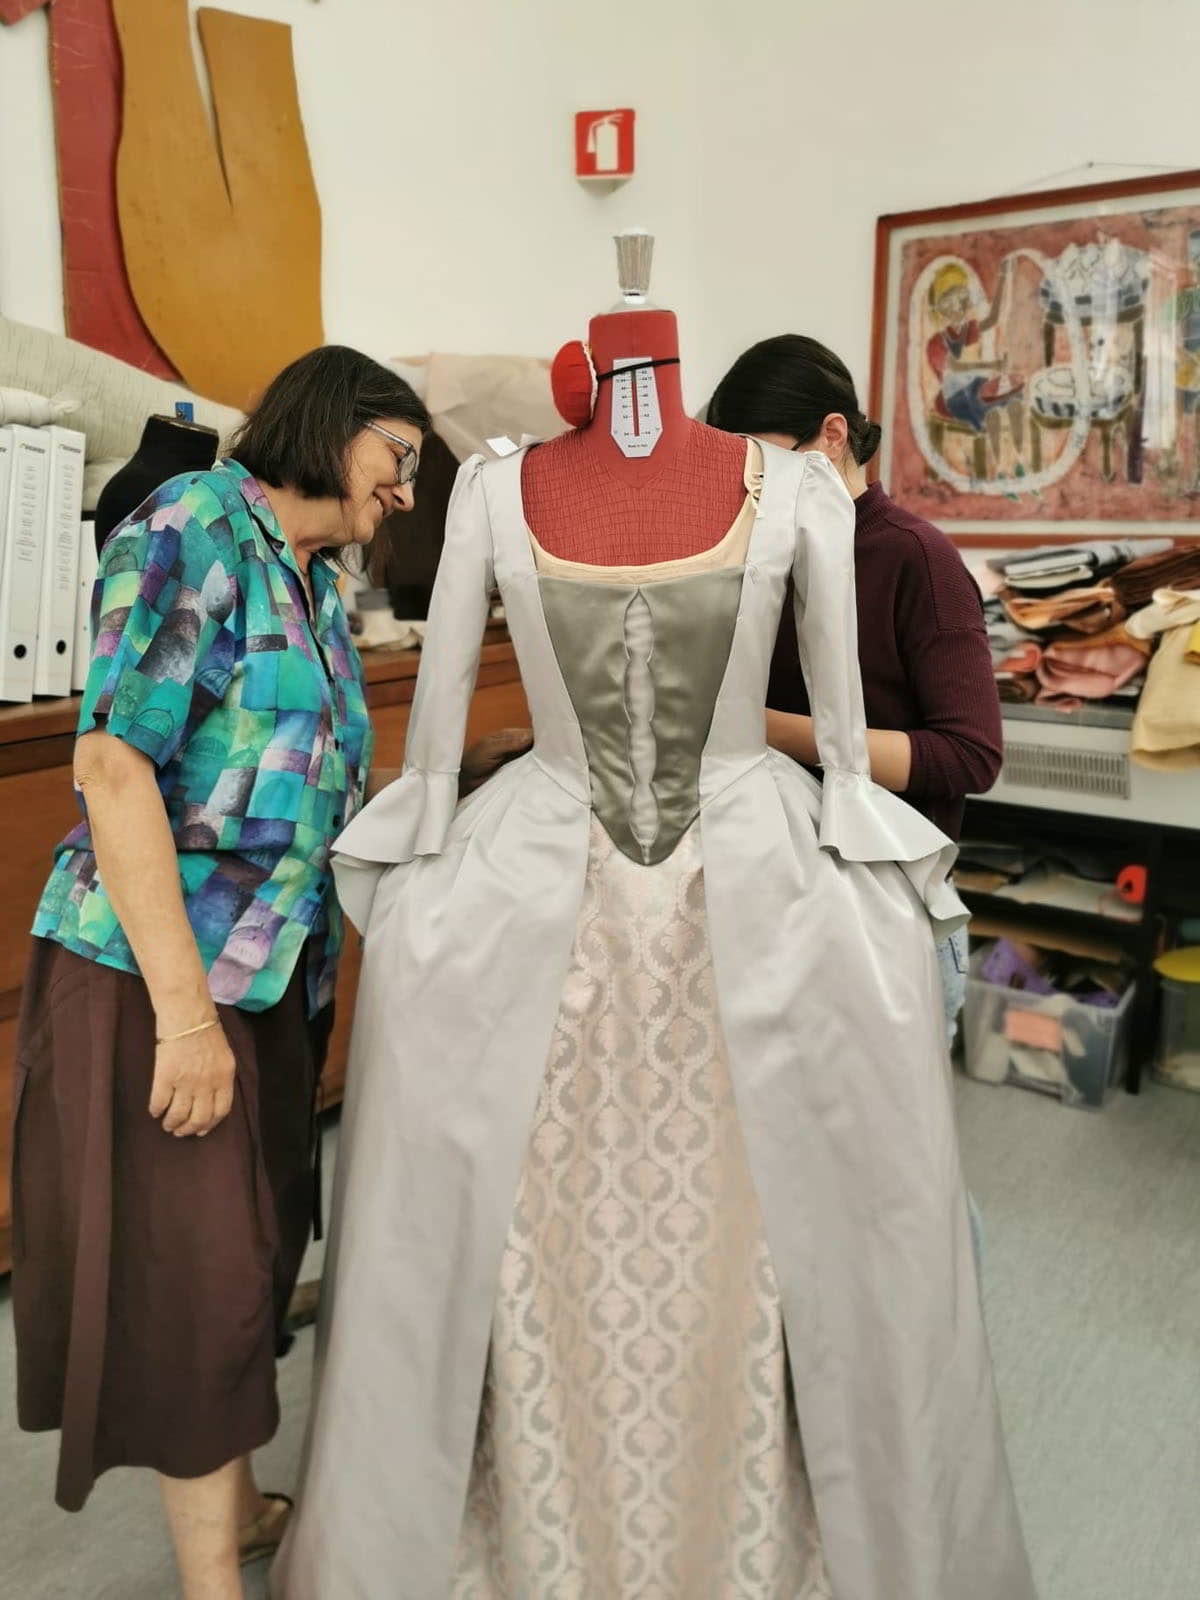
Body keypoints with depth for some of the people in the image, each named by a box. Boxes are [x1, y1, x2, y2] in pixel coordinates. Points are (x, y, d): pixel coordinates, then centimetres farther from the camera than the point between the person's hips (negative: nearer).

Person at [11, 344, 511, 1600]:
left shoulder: (313, 576, 12)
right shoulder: (191, 530, -13)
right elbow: (113, 765, -20)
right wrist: (184, 1011, -22)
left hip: (276, 969, 8)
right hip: (158, 970, -8)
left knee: (254, 1247, 19)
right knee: (194, 1270, 4)